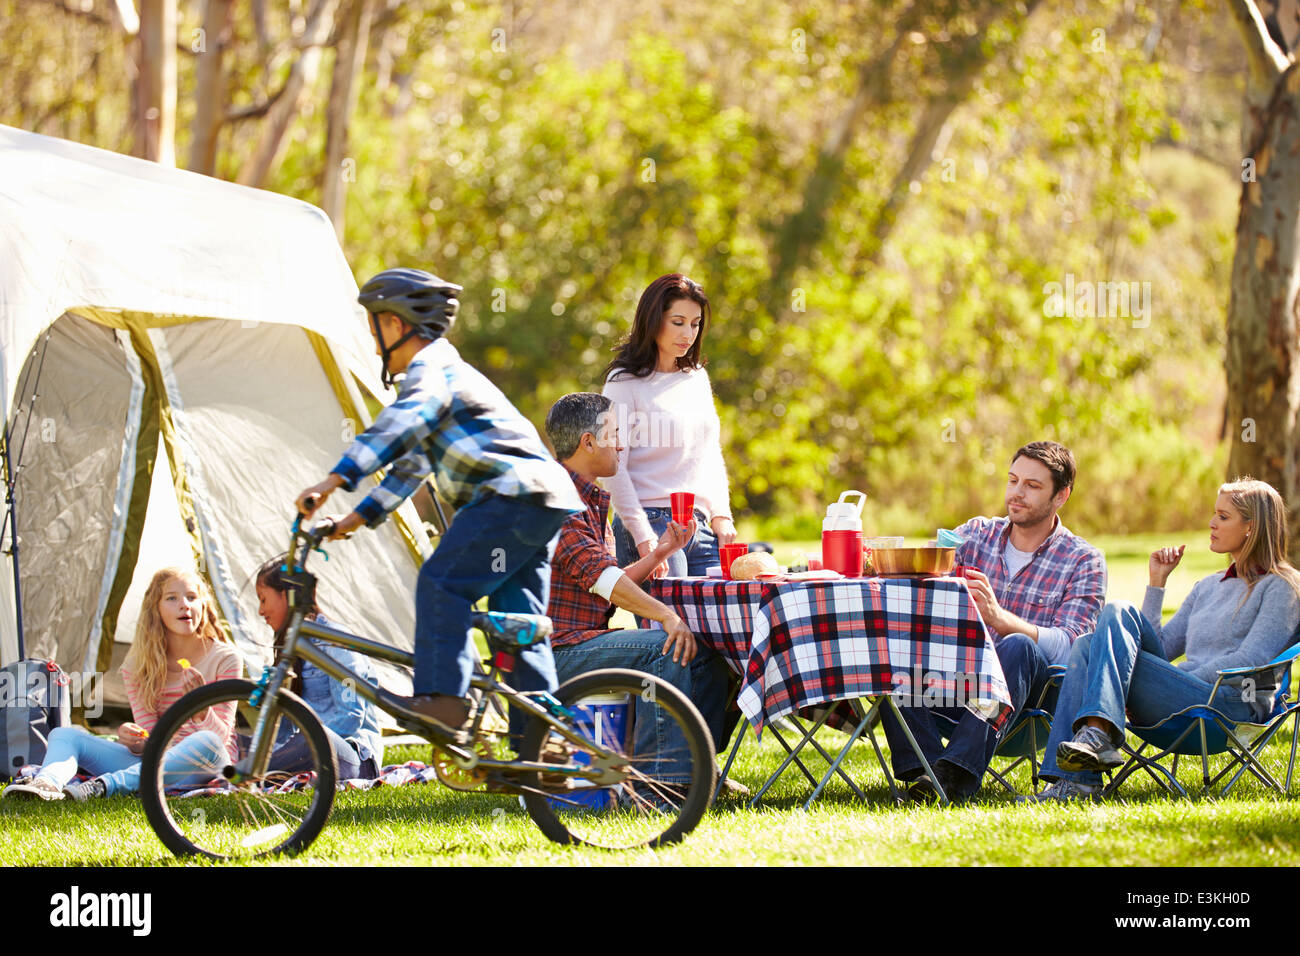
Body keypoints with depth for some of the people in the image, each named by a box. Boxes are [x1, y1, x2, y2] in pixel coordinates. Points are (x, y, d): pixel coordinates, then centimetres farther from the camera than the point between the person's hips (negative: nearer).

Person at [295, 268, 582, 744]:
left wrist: (334, 480, -32)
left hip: (516, 492, -10)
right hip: (546, 502, 10)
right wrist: (356, 519, 30)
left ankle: (443, 701, -26)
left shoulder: (431, 369, -5)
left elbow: (396, 427, -24)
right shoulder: (446, 370, 29)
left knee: (441, 584, -16)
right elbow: (412, 464, 34)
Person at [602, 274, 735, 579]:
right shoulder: (625, 382, -2)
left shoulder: (698, 378, 17)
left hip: (701, 528, 6)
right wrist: (643, 537, -15)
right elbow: (613, 468, -8)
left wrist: (721, 516, 9)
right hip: (651, 524, -6)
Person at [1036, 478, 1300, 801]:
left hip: (1232, 706, -7)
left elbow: (1250, 661, -8)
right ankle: (1075, 780, -29)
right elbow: (1160, 648, 24)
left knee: (1117, 614, -19)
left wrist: (1180, 678, -12)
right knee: (1087, 644, -13)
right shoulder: (1207, 587, 29)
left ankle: (1098, 734, -40)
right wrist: (1157, 582, 20)